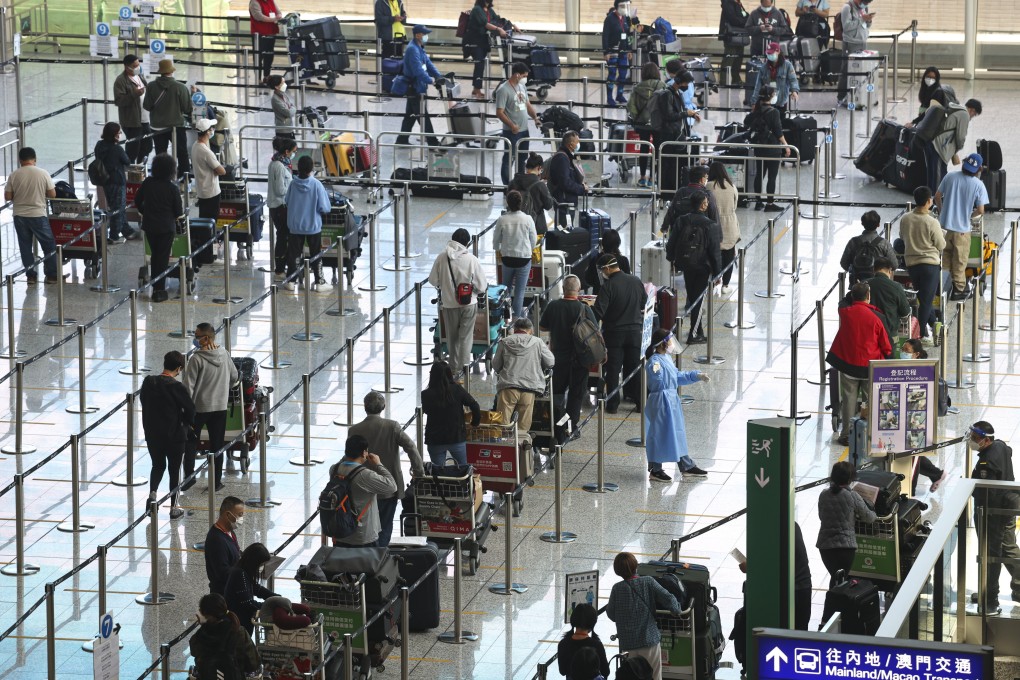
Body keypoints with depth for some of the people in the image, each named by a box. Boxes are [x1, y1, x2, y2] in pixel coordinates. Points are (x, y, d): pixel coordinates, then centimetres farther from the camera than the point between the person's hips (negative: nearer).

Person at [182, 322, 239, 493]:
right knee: (217, 445, 10)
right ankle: (217, 481, 13)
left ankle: (189, 476, 10)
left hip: (198, 408, -4)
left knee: (191, 442, 12)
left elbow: (189, 386, -18)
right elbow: (234, 377, 12)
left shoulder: (197, 359, -18)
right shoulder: (224, 355, -2)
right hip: (220, 406, 4)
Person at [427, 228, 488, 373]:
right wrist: (483, 291, 12)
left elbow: (433, 280, -2)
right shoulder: (471, 259, -16)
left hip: (449, 303, 2)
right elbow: (482, 285, -11)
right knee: (466, 337, 9)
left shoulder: (441, 258, -10)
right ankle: (463, 367, 7)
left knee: (452, 337, 17)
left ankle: (454, 366, 27)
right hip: (468, 303, -2)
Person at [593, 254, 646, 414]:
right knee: (635, 368, 13)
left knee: (612, 370, 3)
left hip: (614, 332, -4)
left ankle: (612, 404, 4)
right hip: (635, 331, 5)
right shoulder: (636, 281, 1)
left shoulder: (608, 286, -17)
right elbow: (644, 304, 14)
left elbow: (598, 312, -20)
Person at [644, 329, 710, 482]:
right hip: (660, 402, -10)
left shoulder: (667, 359, 10)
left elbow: (678, 376, 23)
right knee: (659, 435, 0)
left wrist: (696, 376, 23)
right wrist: (655, 371, -53)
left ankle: (687, 466, 29)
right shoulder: (655, 361, -20)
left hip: (672, 401, 10)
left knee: (678, 434, 18)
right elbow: (657, 380, -36)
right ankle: (655, 470, 11)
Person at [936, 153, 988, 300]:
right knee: (959, 261, 12)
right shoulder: (978, 185, -14)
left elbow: (937, 197, 1)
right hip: (962, 228, -3)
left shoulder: (950, 177, -7)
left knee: (944, 259, 19)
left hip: (944, 225, 3)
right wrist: (970, 215, 8)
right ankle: (959, 290, 21)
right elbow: (980, 210, -13)